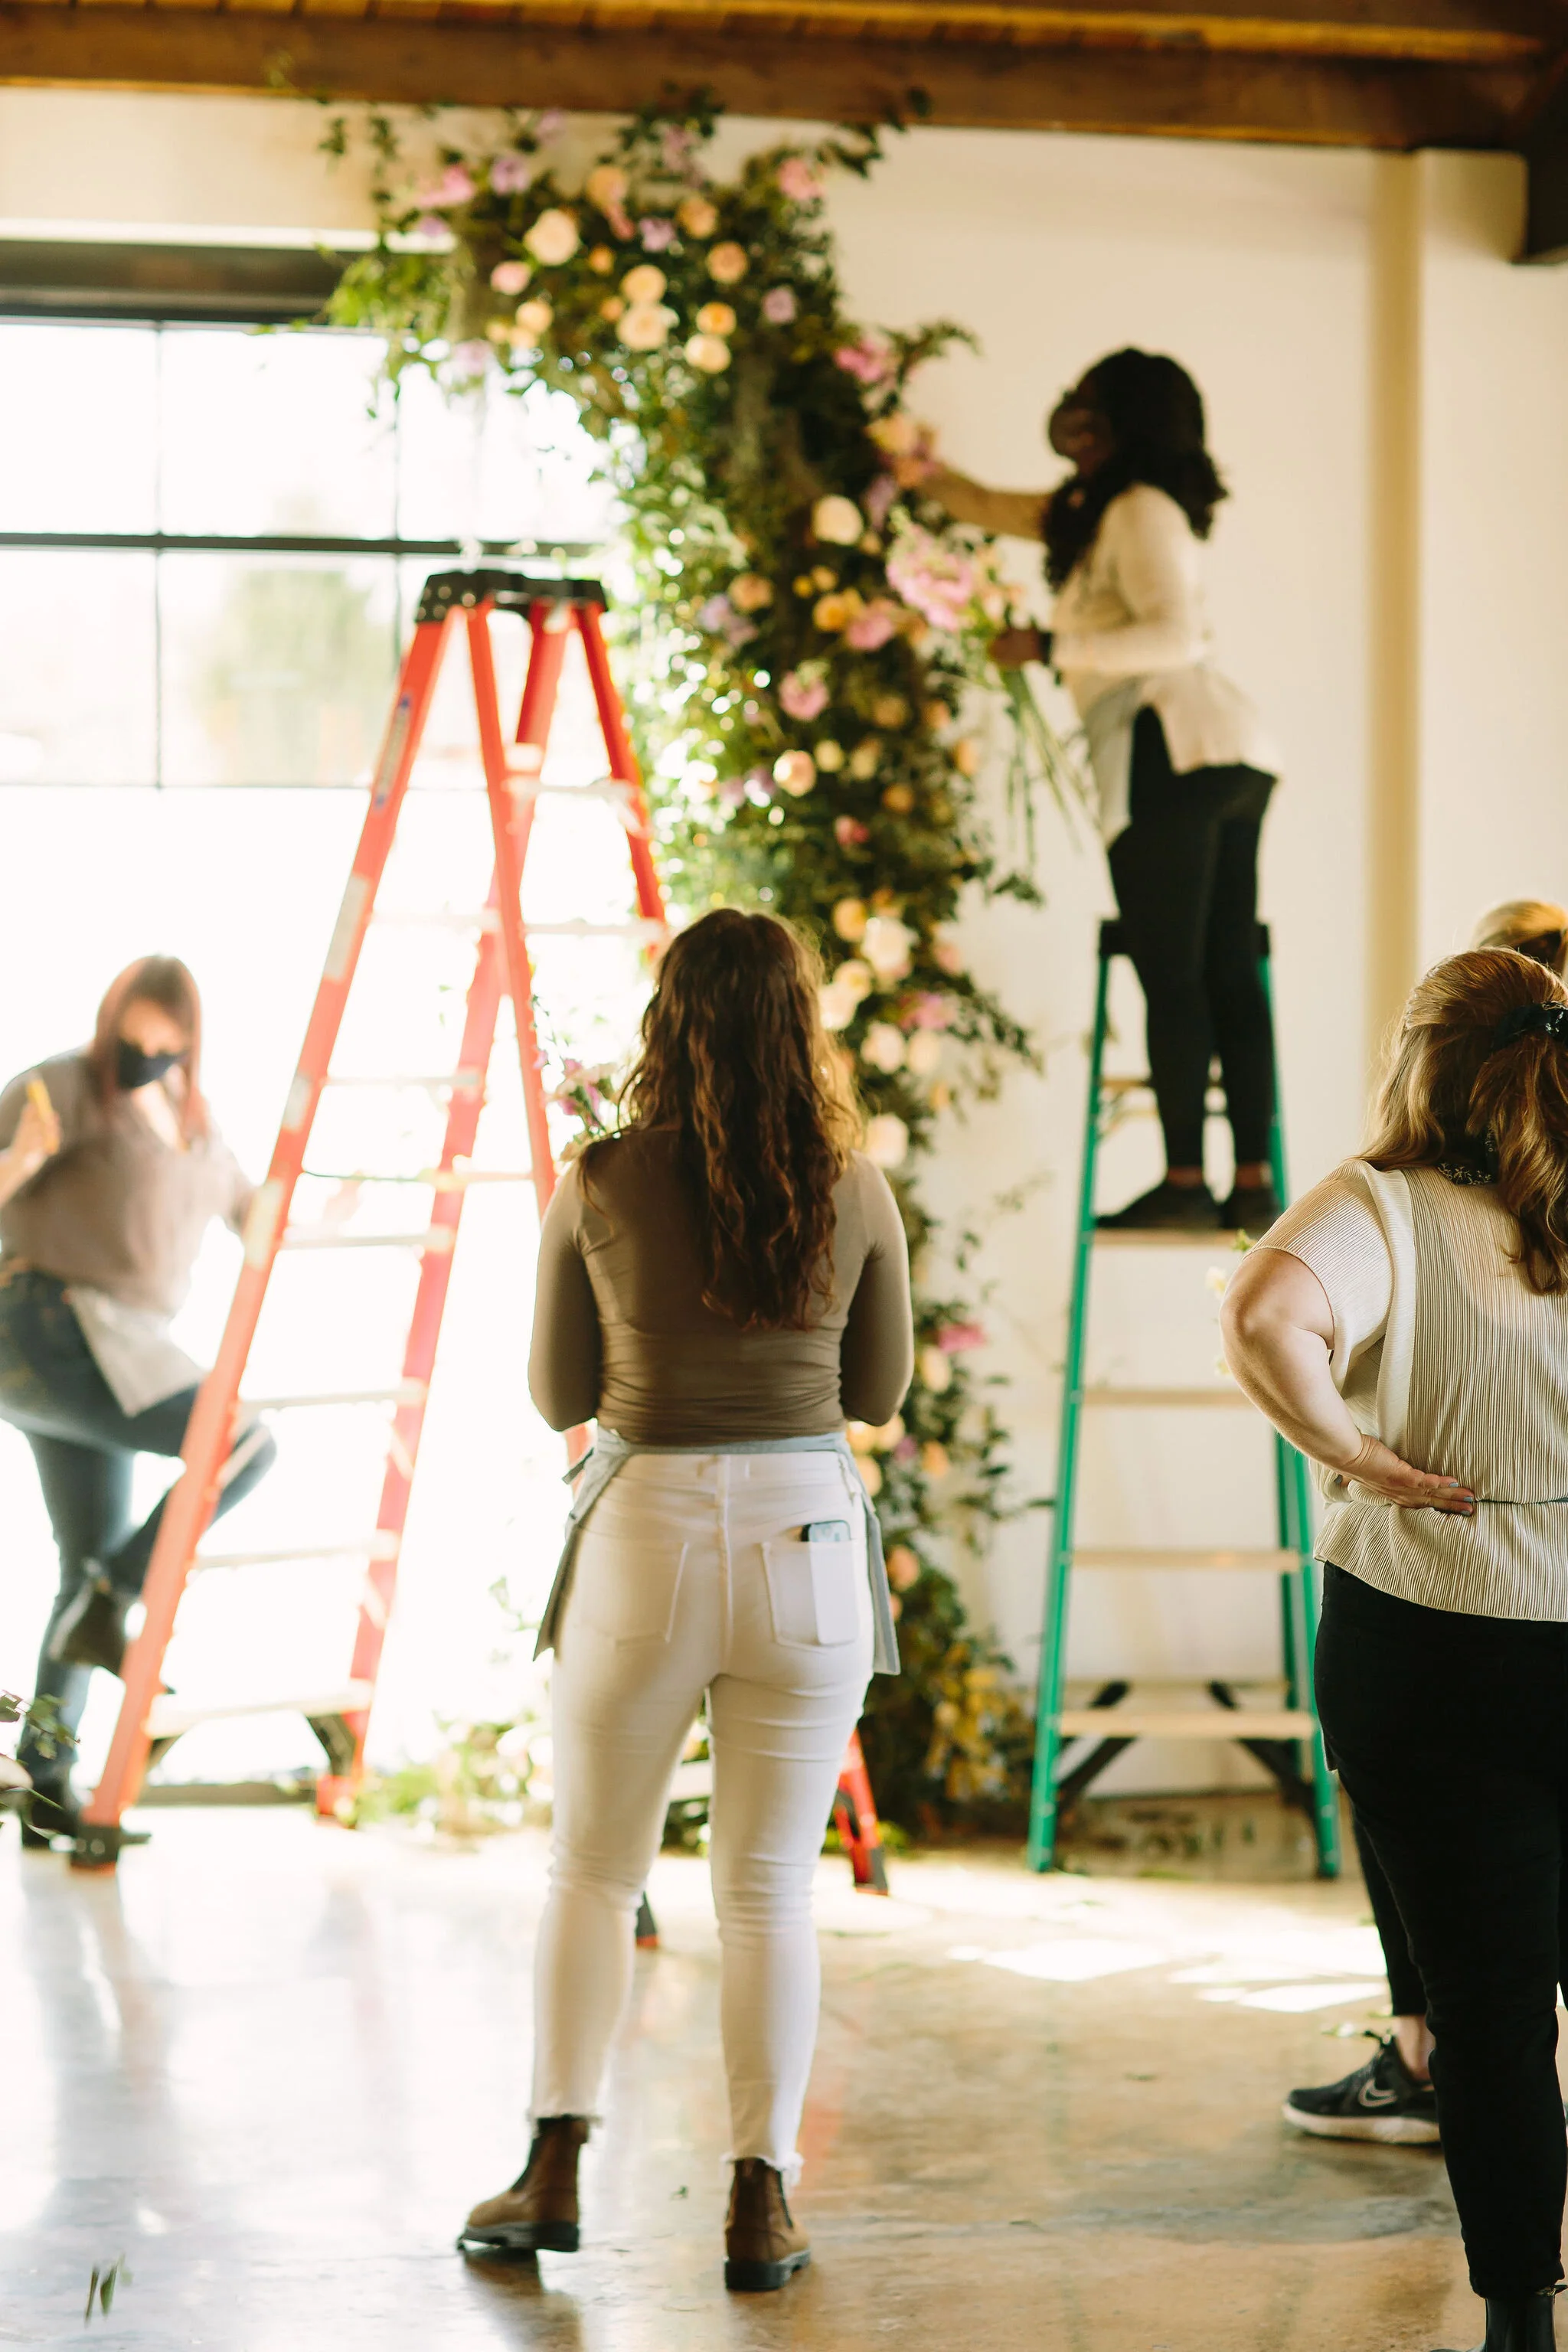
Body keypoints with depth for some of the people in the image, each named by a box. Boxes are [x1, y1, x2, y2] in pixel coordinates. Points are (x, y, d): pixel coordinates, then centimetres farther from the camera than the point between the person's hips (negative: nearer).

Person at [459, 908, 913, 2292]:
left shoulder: (601, 1190, -4)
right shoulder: (855, 1193, -1)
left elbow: (558, 1396, 5)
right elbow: (881, 1388, 11)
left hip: (644, 1534, -1)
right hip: (807, 1540, 1)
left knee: (593, 1869, 15)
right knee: (771, 1888, 9)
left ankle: (556, 2166, 11)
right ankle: (762, 2201, 7)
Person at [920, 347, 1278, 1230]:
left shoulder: (1141, 511, -6)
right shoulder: (1095, 510, 23)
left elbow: (1176, 636, -17)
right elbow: (995, 508, 37)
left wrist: (1051, 647, -12)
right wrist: (924, 472, 26)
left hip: (1174, 748, -10)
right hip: (1236, 755, 10)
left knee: (1172, 977, -7)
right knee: (1230, 975, 6)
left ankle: (1185, 1179, -8)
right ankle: (1255, 1182, 5)